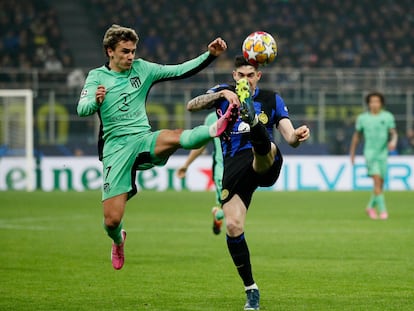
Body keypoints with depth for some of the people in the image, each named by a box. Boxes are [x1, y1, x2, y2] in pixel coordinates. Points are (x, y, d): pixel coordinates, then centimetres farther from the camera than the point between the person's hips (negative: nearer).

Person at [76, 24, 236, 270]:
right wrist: (96, 101, -36)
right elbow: (82, 109, -12)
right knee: (112, 219, -5)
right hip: (116, 147, -1)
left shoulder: (142, 69, 9)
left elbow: (180, 71, 6)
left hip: (144, 139, 1)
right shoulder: (97, 77, 3)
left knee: (175, 137, -35)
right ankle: (118, 240, 29)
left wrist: (210, 55, -8)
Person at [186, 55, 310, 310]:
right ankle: (251, 290, 1)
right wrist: (220, 95, -22)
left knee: (265, 146, -36)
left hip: (266, 165, -1)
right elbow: (192, 106, -5)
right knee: (233, 226, -12)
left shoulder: (272, 99, 11)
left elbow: (289, 137, 3)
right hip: (234, 168, 1)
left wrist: (297, 136, -22)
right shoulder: (224, 93, 12)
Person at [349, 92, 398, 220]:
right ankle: (382, 210, -18)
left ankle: (371, 206, 32)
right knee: (377, 180, -18)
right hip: (370, 153, -3)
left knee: (380, 184, 10)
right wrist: (352, 154, 15)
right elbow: (356, 136, 11)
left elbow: (394, 133, -2)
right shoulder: (362, 118, 0)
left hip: (383, 153, 3)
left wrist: (393, 142, -25)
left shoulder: (388, 117, 1)